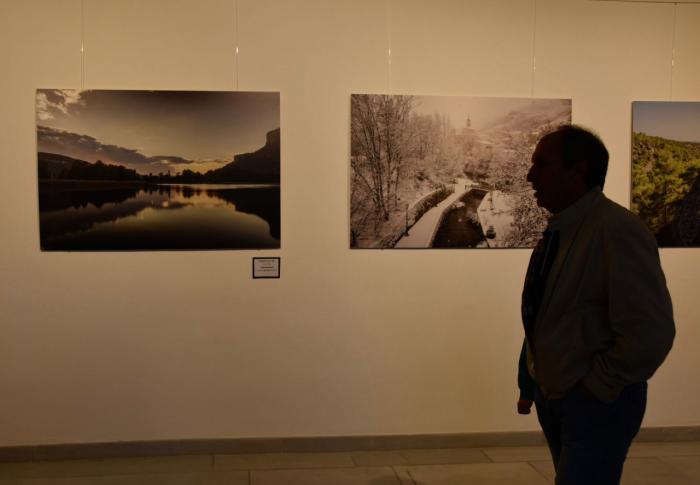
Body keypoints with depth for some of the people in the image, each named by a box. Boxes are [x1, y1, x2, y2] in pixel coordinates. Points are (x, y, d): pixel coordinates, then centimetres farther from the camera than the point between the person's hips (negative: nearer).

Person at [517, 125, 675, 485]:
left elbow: (651, 334, -27)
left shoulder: (617, 231, -22)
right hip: (550, 394, 8)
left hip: (597, 402, -8)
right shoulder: (557, 231, 3)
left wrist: (597, 387, -16)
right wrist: (528, 385, 11)